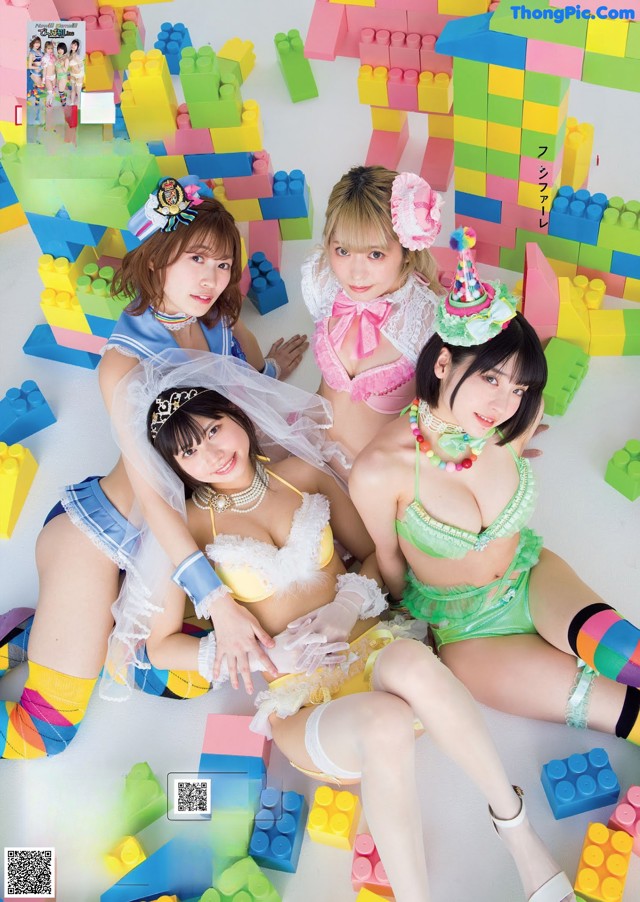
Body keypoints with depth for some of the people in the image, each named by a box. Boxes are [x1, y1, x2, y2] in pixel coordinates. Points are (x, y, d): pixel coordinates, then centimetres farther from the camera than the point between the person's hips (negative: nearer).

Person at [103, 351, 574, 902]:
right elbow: (160, 644, 1)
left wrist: (350, 601, -8)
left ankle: (514, 823, -18)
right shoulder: (189, 527, -1)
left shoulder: (301, 472, 7)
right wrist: (270, 654, -9)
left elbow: (377, 553, 14)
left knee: (413, 661, -35)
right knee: (386, 722, -36)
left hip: (369, 647, 2)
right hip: (300, 701, -2)